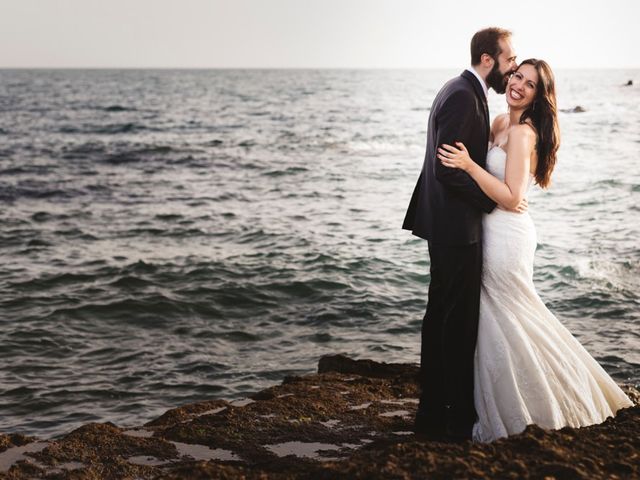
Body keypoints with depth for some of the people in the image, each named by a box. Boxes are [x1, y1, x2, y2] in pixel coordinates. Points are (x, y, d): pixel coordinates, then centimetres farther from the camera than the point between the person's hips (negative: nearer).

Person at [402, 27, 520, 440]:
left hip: (447, 225, 11)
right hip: (456, 226, -11)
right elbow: (447, 169, -23)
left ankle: (433, 412, 24)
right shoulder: (463, 97, -18)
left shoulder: (463, 92, 14)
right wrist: (496, 200, -16)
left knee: (441, 318, 15)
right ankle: (459, 418, 7)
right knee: (459, 322, -2)